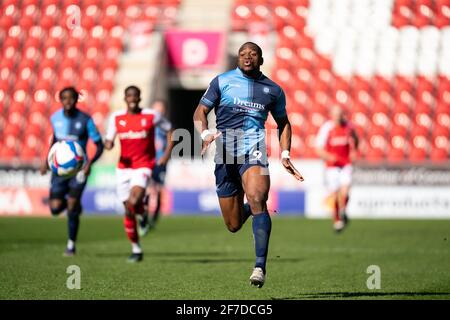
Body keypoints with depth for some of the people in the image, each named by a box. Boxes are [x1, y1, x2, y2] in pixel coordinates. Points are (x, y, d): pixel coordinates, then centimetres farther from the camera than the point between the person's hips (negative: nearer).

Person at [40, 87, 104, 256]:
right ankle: (72, 202, 31)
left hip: (78, 168, -4)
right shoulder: (55, 118, 2)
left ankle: (71, 245, 7)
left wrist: (90, 162, -23)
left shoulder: (85, 120, -10)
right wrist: (47, 159, 17)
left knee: (72, 209, -12)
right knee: (55, 208, -7)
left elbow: (99, 146, -6)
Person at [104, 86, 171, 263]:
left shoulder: (151, 116, -3)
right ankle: (136, 249, 20)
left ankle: (142, 213, 8)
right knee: (128, 211, 6)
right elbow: (109, 139, 10)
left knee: (133, 201, -29)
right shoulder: (116, 117, 4)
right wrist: (108, 143, -15)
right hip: (123, 167, 4)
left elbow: (170, 130, 8)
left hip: (143, 166, -3)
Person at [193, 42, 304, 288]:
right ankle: (249, 209, 43)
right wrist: (205, 134, -15)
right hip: (225, 155, 1)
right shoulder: (222, 81, 7)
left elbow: (283, 123, 25)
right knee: (234, 225, 4)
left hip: (254, 152, -1)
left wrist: (284, 154, 10)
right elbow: (200, 112, 6)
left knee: (257, 200, -30)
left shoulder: (273, 90, 12)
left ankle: (260, 265, -28)